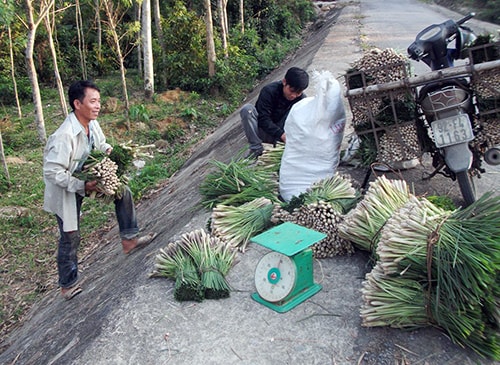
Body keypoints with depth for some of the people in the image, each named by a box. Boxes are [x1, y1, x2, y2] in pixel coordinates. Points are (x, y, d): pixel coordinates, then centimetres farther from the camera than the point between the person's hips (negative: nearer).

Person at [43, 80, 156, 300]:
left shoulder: (92, 124, -10)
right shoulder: (64, 135, -34)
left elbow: (101, 144, 11)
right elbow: (52, 172, -32)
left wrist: (109, 150, -11)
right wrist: (82, 186, -33)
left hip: (86, 178, 7)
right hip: (65, 190, -7)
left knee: (123, 192, -2)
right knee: (70, 236, 3)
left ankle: (129, 239, 9)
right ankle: (67, 285, 24)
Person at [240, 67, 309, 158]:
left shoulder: (301, 99, -8)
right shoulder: (269, 91, -19)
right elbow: (263, 119, -25)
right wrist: (281, 134, -38)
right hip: (263, 130, -2)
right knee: (247, 109, -29)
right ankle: (256, 148, -26)